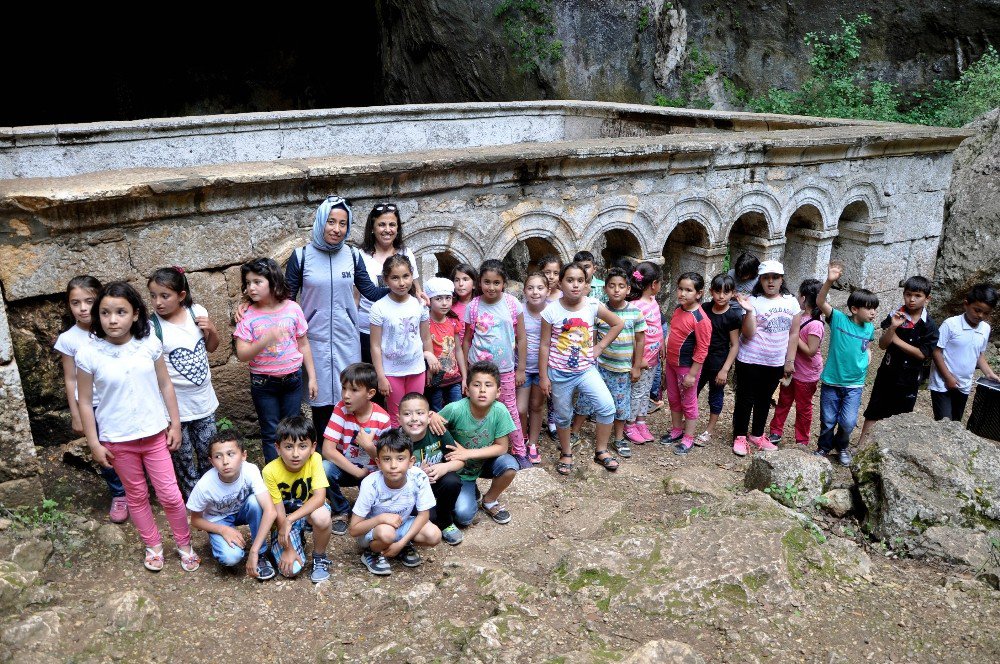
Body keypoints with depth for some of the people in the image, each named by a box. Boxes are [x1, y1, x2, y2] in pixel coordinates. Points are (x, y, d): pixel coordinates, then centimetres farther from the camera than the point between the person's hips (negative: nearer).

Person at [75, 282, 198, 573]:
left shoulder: (150, 344, -9)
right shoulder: (88, 354, -12)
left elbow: (165, 385, 1)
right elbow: (85, 402, -4)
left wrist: (175, 424, 2)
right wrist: (94, 443, -3)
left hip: (155, 434, 0)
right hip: (118, 440, 0)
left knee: (170, 495, 5)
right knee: (137, 496, 16)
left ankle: (185, 545, 27)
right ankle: (153, 546, 36)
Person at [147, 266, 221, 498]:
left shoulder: (197, 312, -5)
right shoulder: (152, 328, -17)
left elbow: (211, 347, 10)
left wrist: (211, 330, -9)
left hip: (204, 399, 4)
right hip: (175, 405, -4)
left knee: (208, 452, 18)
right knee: (183, 457, 11)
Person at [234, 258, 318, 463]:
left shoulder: (292, 308, -5)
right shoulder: (248, 316, -9)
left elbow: (303, 344, 2)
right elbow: (242, 355, -13)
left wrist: (312, 377, 3)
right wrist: (265, 340, -30)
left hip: (292, 378, 1)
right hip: (263, 383, -1)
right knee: (271, 433, 9)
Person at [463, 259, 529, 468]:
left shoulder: (512, 303, -9)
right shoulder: (473, 306, -7)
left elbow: (521, 338, -3)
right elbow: (467, 340, 2)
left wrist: (521, 369, -2)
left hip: (505, 368, 0)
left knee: (510, 410, 10)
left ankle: (519, 451, 23)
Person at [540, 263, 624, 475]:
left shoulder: (592, 306, -8)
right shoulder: (551, 311, -11)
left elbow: (617, 323, 7)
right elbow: (545, 345, -5)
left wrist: (600, 346, 0)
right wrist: (543, 376, -4)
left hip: (586, 369, 1)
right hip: (559, 373, -1)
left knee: (607, 406, -14)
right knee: (563, 416, 12)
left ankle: (601, 451, 7)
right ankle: (566, 454, 35)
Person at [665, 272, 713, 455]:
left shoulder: (700, 319, -24)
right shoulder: (678, 309, 0)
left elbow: (702, 350, -21)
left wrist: (692, 374, -19)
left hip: (687, 366, -7)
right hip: (671, 363, 8)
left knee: (688, 402, 8)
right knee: (673, 399, 20)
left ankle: (688, 439, 23)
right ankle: (676, 431, 38)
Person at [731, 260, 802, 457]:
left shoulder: (791, 301, 0)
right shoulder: (753, 301, -12)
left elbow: (794, 333, 4)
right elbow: (749, 333, -18)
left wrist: (790, 361, 2)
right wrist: (748, 311, -31)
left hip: (776, 363, 4)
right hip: (750, 361, -4)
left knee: (764, 400, 17)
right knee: (745, 399, 6)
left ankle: (757, 435, 32)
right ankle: (740, 436, 19)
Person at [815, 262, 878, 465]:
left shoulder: (869, 328, -1)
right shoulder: (839, 319, -13)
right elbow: (820, 302, -27)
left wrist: (867, 359, 1)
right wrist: (829, 281, -41)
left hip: (854, 385, 2)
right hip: (831, 381, -2)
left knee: (848, 422, -4)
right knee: (827, 421, 10)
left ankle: (841, 446, 26)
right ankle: (824, 447, 36)